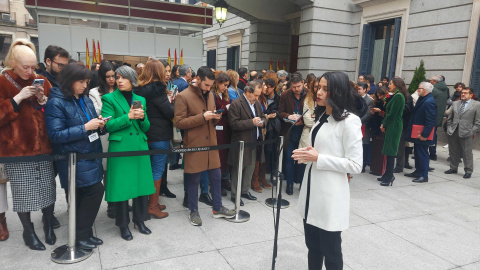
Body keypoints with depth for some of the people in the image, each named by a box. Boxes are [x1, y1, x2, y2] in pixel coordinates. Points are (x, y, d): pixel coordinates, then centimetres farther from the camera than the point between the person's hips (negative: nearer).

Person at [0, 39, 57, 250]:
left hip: (43, 145, 3)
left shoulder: (41, 81, 7)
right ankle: (28, 231, 24)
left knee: (48, 187, 8)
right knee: (23, 191, 6)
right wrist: (18, 98, -19)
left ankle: (49, 225, 28)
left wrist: (43, 100, -9)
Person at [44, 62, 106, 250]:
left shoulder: (86, 100, 10)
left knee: (83, 196, 13)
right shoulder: (56, 103, -10)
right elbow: (55, 134, -17)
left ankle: (83, 234, 27)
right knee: (96, 190, -12)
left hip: (91, 156, 7)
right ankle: (80, 235, 5)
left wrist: (100, 126, -7)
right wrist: (85, 128, -21)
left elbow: (93, 127, 17)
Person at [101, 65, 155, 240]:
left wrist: (142, 117, -10)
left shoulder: (141, 99, 11)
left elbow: (146, 127, 11)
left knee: (142, 184, 8)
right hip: (120, 149, -4)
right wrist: (128, 116, -17)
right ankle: (123, 224, 19)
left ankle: (139, 220, 27)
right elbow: (108, 125, -10)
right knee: (122, 186, 2)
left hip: (140, 147, 4)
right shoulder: (109, 99, 0)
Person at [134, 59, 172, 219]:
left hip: (147, 134, 8)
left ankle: (152, 202, 27)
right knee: (158, 169, 2)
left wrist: (167, 101, 8)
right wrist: (172, 102, 2)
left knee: (152, 168, 16)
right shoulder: (157, 89, -16)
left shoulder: (140, 90, 6)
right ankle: (153, 205, 9)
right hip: (160, 135, -7)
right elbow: (169, 113, -15)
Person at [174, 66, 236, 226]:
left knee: (216, 176, 12)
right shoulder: (183, 96, -10)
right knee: (194, 180, 5)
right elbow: (179, 122, -15)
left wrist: (216, 118, -3)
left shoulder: (210, 95, 11)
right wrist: (202, 117, -21)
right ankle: (193, 212, 22)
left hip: (211, 142, 6)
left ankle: (217, 208, 28)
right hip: (194, 145, -6)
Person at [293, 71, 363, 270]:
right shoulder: (323, 117, 12)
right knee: (313, 246, 20)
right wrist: (307, 155, 0)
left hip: (330, 197, -8)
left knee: (331, 251, 10)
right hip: (312, 192, 8)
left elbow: (355, 165, -18)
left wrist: (318, 158, -20)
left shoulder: (349, 121, -15)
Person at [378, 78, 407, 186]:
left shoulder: (398, 96, -14)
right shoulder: (394, 96, 16)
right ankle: (387, 175, 18)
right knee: (389, 151, 11)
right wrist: (383, 123, 6)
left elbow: (392, 114, -16)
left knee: (390, 151, -6)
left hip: (394, 126, -10)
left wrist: (384, 125, -6)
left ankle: (389, 177, -1)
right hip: (391, 126, 10)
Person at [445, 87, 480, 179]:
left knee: (467, 153, 1)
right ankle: (453, 168, 25)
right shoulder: (455, 104, 13)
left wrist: (473, 132, -9)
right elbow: (450, 118, 16)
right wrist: (449, 129, 7)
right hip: (453, 133, 4)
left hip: (466, 133, -4)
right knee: (453, 152, 12)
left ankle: (468, 171, 12)